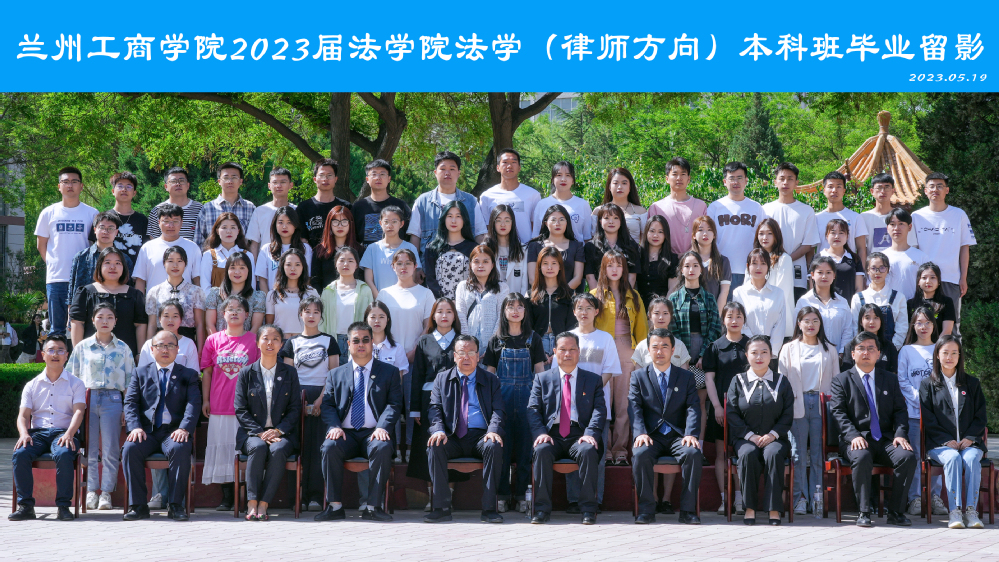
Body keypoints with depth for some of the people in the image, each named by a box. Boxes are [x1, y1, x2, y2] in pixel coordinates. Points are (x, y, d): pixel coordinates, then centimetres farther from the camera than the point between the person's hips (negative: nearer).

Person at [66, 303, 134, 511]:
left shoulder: (123, 349, 9)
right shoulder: (82, 347, 10)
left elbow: (130, 381, 10)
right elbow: (71, 376, 11)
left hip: (112, 400, 0)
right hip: (87, 398, 0)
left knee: (110, 449, -3)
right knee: (90, 448, 0)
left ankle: (106, 492, 3)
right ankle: (91, 491, 7)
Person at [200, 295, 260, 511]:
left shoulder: (254, 341, 5)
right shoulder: (213, 340, 9)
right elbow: (206, 372, 12)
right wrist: (205, 400, 7)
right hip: (220, 406, 1)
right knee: (222, 447, 2)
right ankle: (227, 498, 8)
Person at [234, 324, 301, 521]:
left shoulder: (290, 373, 10)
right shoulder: (246, 373, 7)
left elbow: (295, 409, 5)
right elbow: (240, 410, 1)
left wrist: (278, 431, -11)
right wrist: (260, 432, -13)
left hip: (282, 433, 0)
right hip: (252, 432, 0)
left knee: (278, 450, -33)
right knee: (258, 447, -34)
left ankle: (263, 504, -32)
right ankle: (252, 504, -33)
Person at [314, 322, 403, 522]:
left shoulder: (389, 372, 14)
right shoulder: (336, 374, 20)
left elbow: (394, 404, 3)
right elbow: (328, 405, 11)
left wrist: (382, 427, -16)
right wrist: (334, 427, -11)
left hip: (374, 433, -1)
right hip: (346, 433, 2)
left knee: (383, 448, -35)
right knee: (330, 447, -31)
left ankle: (373, 506, -30)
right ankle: (335, 505, -25)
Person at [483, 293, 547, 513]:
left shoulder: (533, 338, 7)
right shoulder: (497, 340, 8)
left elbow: (539, 370, 7)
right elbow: (490, 372, 9)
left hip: (526, 397, 0)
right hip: (502, 397, 0)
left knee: (524, 445, 0)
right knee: (502, 446, -1)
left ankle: (521, 494, 6)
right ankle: (502, 494, 6)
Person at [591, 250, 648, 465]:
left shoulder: (633, 297, 14)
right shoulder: (595, 295, 9)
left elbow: (641, 329, 12)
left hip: (626, 352, 1)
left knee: (624, 403, 0)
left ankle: (620, 450, 4)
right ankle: (604, 450, 2)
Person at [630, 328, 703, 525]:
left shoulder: (686, 377, 12)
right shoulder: (638, 376, 10)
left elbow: (693, 408, 0)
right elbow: (635, 409, -1)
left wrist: (691, 434, -18)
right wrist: (640, 433, -19)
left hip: (678, 435, 1)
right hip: (652, 436, 0)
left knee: (693, 453, -31)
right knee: (640, 454, -33)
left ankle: (688, 510, -22)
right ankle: (646, 509, -21)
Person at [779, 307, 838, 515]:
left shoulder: (829, 350, 14)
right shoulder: (789, 349, 11)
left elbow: (836, 381, 14)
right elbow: (782, 379, 8)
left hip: (821, 404, 1)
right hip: (797, 404, -1)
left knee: (818, 453, 0)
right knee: (798, 453, -3)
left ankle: (817, 498, 6)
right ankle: (800, 498, 2)